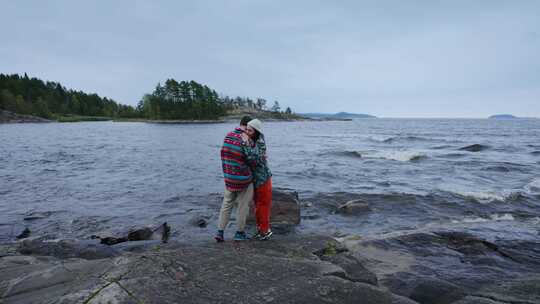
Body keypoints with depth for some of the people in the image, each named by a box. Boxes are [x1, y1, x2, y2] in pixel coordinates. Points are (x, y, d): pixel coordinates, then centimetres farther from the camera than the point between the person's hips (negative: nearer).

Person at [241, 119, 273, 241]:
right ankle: (260, 228, 32)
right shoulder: (251, 142, -1)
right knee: (257, 205, 17)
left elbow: (253, 158, -36)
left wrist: (246, 143, -33)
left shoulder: (260, 143, -22)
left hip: (262, 179, -8)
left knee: (263, 205, 6)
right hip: (254, 179, 8)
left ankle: (266, 230, 22)